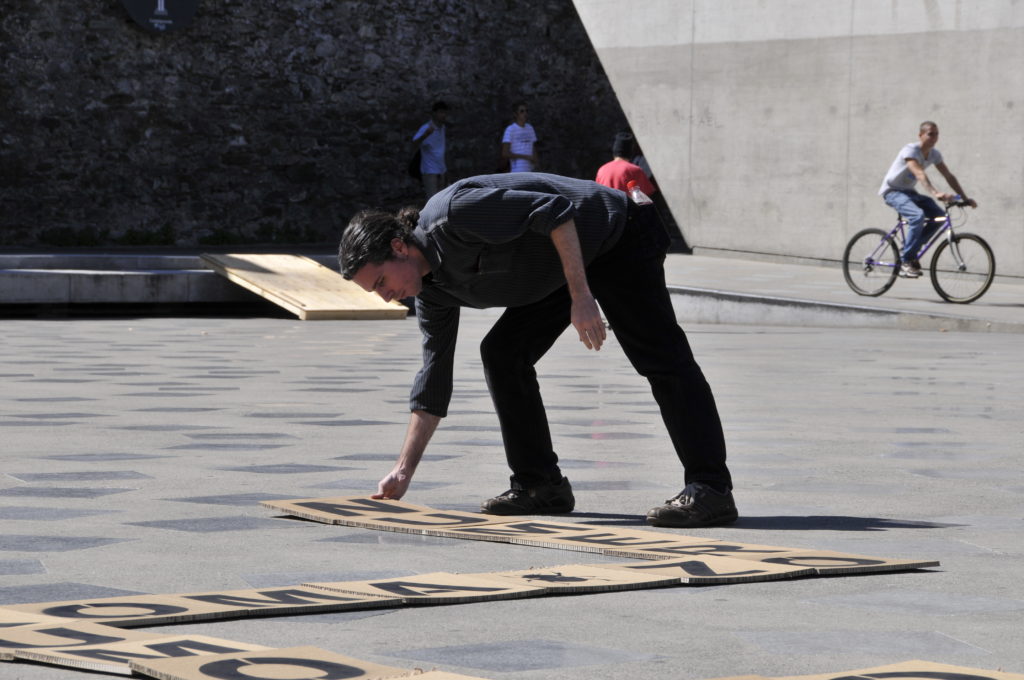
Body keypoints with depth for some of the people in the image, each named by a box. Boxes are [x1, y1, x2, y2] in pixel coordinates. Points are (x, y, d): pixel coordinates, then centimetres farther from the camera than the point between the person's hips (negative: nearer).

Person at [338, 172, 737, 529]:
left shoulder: (452, 214, -29)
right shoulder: (433, 291, -1)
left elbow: (554, 212, -31)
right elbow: (432, 383, 6)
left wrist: (581, 297, -33)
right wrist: (403, 472, 5)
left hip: (612, 237, -9)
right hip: (557, 273, 9)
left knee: (660, 358, -14)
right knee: (501, 354, -1)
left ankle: (710, 490, -18)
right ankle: (541, 485, 3)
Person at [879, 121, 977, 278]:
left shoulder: (934, 154, 1)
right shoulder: (911, 150, -23)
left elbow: (949, 176, 2)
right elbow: (920, 174, -38)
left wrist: (965, 198, -7)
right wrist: (936, 193, -53)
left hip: (908, 192, 8)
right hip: (892, 191, -8)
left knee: (939, 216, -10)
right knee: (918, 215, -33)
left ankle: (909, 251, 1)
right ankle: (906, 261, -23)